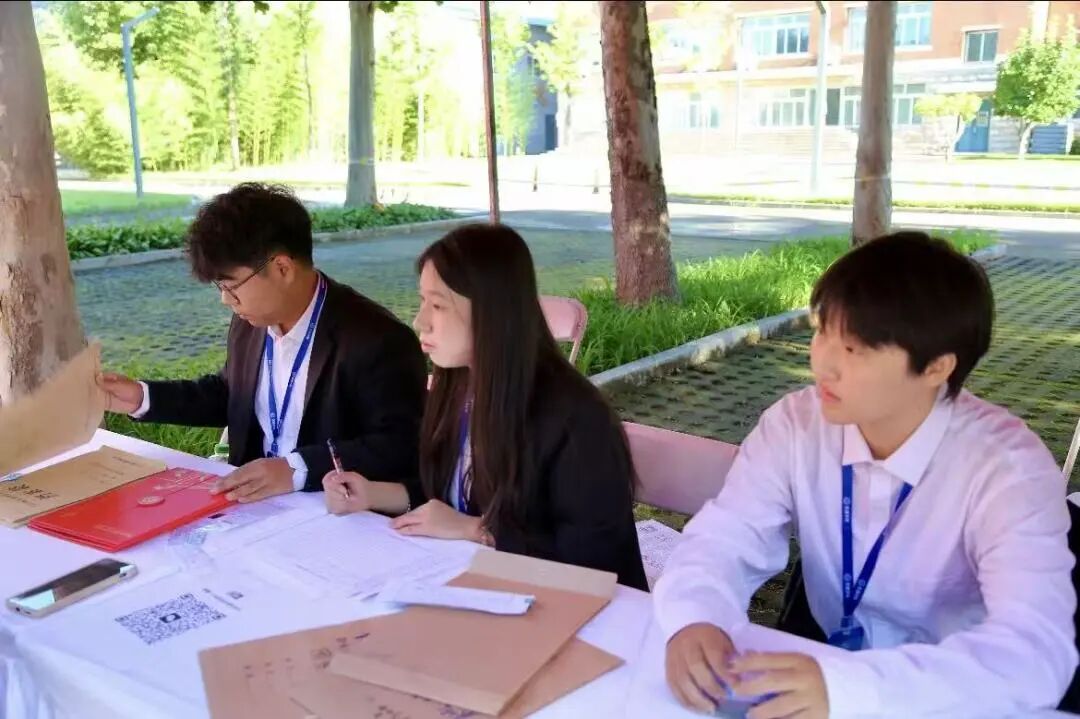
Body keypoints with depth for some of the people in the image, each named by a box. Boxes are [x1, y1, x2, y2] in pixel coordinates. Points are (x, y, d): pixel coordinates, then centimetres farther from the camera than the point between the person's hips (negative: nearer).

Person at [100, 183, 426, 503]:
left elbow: (402, 448, -23)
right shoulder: (251, 323, 4)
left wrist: (297, 470, -31)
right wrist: (143, 397, 12)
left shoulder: (379, 341, -20)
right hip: (255, 502, 7)